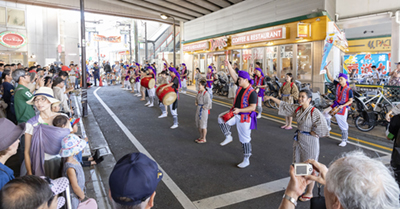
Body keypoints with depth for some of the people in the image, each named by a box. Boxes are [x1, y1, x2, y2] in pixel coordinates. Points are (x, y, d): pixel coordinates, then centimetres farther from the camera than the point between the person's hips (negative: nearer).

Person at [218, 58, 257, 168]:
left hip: (244, 117, -7)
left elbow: (252, 107, -23)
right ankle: (228, 137, 8)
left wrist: (239, 110, -29)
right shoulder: (240, 86, 0)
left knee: (245, 139, 3)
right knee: (221, 118, -10)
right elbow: (233, 75, 0)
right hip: (235, 114, 7)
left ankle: (246, 160, 18)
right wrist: (228, 64, -11)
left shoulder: (252, 92, -21)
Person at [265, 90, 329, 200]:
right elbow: (284, 105, 9)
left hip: (310, 143, -7)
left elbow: (321, 129, -21)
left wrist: (311, 133, -11)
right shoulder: (297, 108, -1)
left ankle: (309, 193, 26)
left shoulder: (314, 112, -21)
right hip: (299, 140, 7)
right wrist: (271, 98, 8)